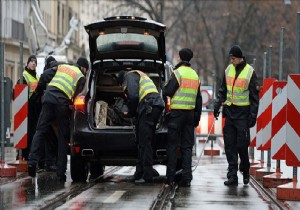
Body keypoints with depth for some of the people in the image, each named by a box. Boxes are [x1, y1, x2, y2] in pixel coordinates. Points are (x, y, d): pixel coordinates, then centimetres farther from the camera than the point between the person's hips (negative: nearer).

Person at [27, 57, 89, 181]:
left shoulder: (62, 67, 25)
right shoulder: (81, 77, 14)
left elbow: (44, 76, 15)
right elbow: (77, 95, 2)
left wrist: (39, 91, 25)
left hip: (49, 98, 3)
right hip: (63, 103, -3)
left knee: (40, 131, 3)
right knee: (63, 137, 6)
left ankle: (32, 160, -15)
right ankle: (61, 172, 5)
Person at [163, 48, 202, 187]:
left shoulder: (178, 73, -8)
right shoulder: (195, 75, 13)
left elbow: (167, 92, -13)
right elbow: (199, 99, 15)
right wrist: (197, 117, 18)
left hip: (177, 112, -5)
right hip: (190, 113, 5)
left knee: (172, 145, 1)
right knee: (187, 146, 7)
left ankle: (170, 177, 0)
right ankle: (186, 177, 1)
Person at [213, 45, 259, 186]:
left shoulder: (250, 72, -5)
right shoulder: (228, 70, 10)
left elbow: (254, 96, -4)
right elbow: (222, 91, 19)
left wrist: (253, 116, -8)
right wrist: (217, 105, 7)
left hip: (243, 113, -5)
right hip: (229, 112, 5)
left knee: (242, 145, -5)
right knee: (230, 145, 1)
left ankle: (245, 171, 16)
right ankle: (232, 176, 3)